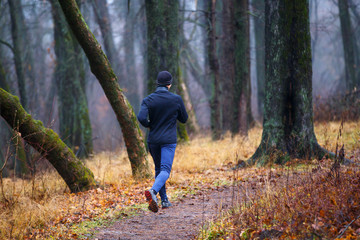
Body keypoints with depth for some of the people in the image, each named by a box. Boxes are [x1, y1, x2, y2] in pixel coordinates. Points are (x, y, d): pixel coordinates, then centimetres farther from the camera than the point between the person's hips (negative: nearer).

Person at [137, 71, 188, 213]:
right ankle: (153, 191, -38)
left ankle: (164, 200, 20)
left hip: (153, 140, 3)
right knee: (165, 170, -11)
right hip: (169, 140, -3)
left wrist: (150, 125, 3)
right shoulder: (176, 99, -4)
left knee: (158, 169, 19)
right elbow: (184, 119, 7)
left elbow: (141, 118, -16)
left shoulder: (148, 100, -1)